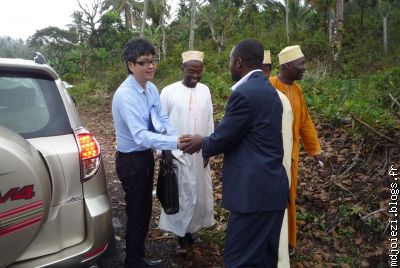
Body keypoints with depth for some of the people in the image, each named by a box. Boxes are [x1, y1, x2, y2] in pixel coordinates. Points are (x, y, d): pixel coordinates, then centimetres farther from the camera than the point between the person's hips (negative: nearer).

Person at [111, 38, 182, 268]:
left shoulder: (152, 89, 0)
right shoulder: (125, 95, -27)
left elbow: (162, 120, -2)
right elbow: (141, 136, -35)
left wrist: (176, 138, -21)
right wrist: (175, 142, -43)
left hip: (147, 156, 8)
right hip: (131, 160, -8)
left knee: (145, 209, 21)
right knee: (136, 212, 7)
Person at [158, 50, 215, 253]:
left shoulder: (205, 90, 4)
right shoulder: (169, 91, -8)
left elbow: (209, 121, 8)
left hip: (200, 154, 4)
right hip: (177, 154, -4)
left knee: (199, 193, 12)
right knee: (180, 194, 5)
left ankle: (190, 229, 30)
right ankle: (181, 235, 20)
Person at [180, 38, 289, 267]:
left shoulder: (244, 93, -17)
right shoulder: (268, 90, 13)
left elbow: (224, 138, -11)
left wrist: (201, 143, 9)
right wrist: (205, 142, 17)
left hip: (254, 191, -10)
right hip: (272, 188, 10)